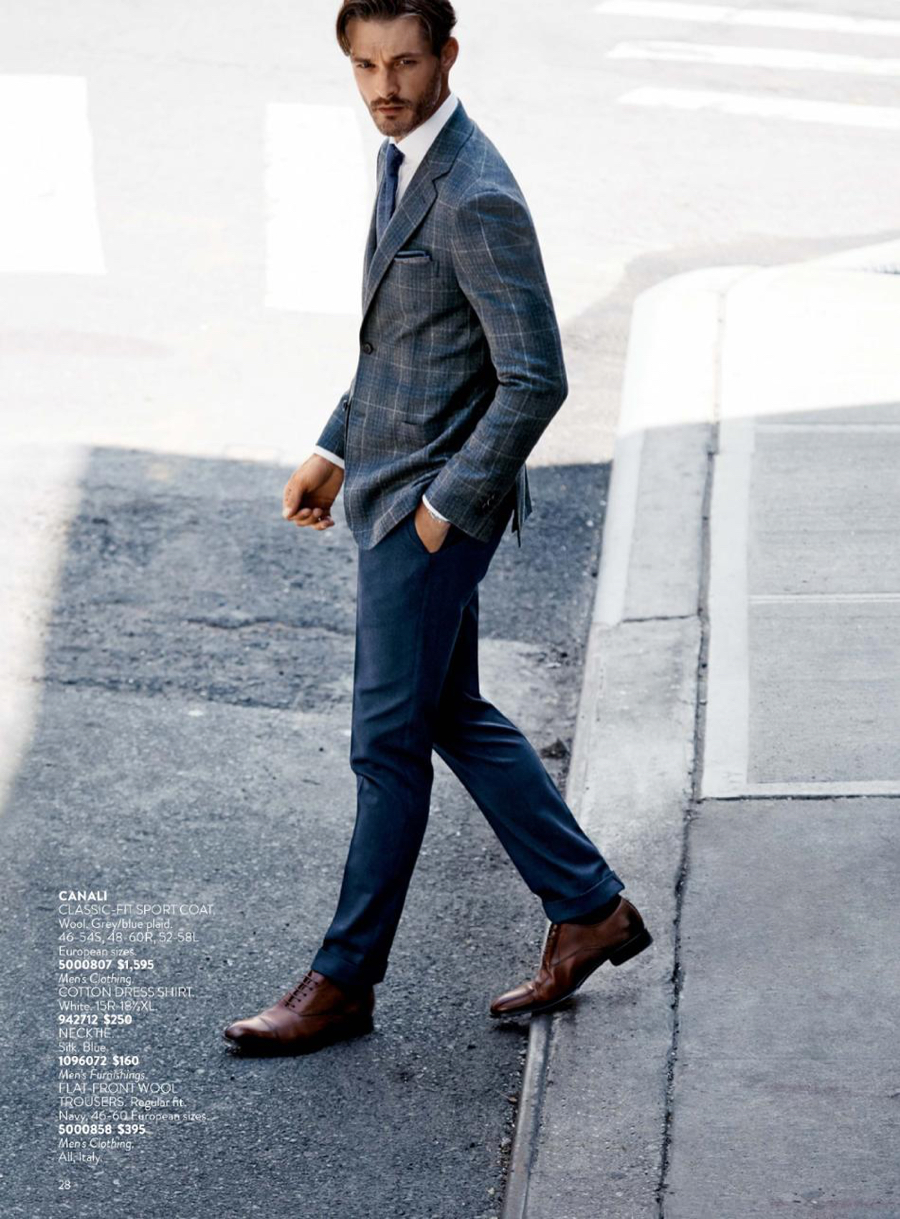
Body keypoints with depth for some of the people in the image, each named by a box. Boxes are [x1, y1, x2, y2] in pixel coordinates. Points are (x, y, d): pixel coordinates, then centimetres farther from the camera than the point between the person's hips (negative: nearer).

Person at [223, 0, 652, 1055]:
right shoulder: (404, 160, 9)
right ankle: (589, 909, 27)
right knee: (454, 718, 16)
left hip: (434, 505, -10)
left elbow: (535, 379, -23)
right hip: (392, 490, 10)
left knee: (388, 743, 1)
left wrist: (448, 503, -17)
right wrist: (337, 448, 16)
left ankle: (344, 980, 14)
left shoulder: (476, 199, -22)